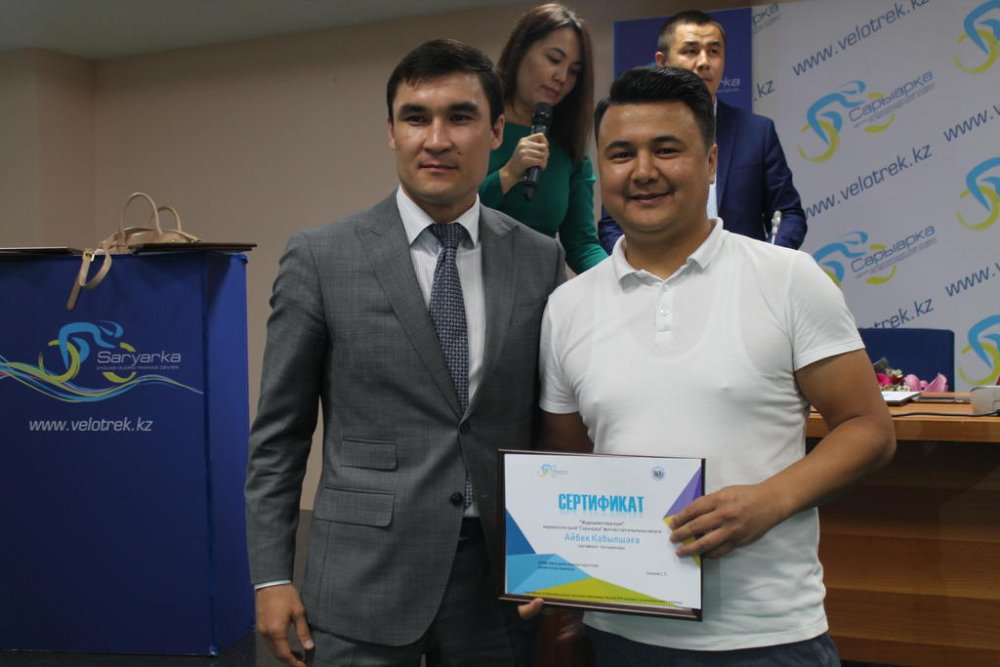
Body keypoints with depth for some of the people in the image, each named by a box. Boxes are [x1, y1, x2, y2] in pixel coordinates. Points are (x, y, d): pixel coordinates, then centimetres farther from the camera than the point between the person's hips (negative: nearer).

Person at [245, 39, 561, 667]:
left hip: (500, 579, 2)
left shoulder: (541, 260, 2)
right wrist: (271, 575, -3)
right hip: (364, 577, -2)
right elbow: (279, 433, 0)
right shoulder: (320, 258, -4)